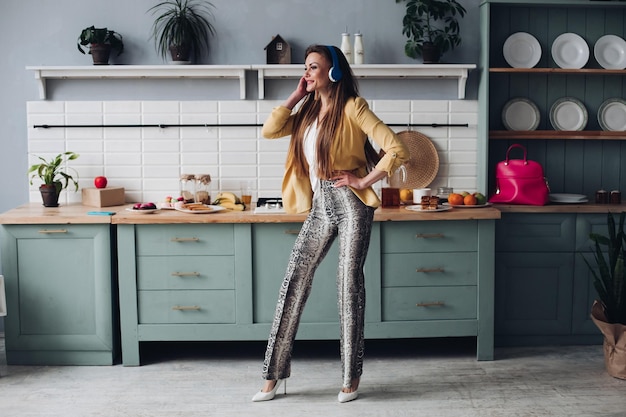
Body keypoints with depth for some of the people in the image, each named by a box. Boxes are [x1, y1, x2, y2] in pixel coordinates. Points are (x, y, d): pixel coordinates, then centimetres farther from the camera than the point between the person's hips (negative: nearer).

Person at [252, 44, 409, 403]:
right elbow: (270, 130, 3)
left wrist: (364, 182, -12)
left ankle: (352, 377, 14)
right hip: (319, 207, 6)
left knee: (349, 285, 0)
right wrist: (297, 95, 4)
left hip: (350, 204, -6)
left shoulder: (352, 107, -7)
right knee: (293, 285, 3)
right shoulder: (309, 111, 14)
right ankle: (274, 375, 11)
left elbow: (398, 150, -14)